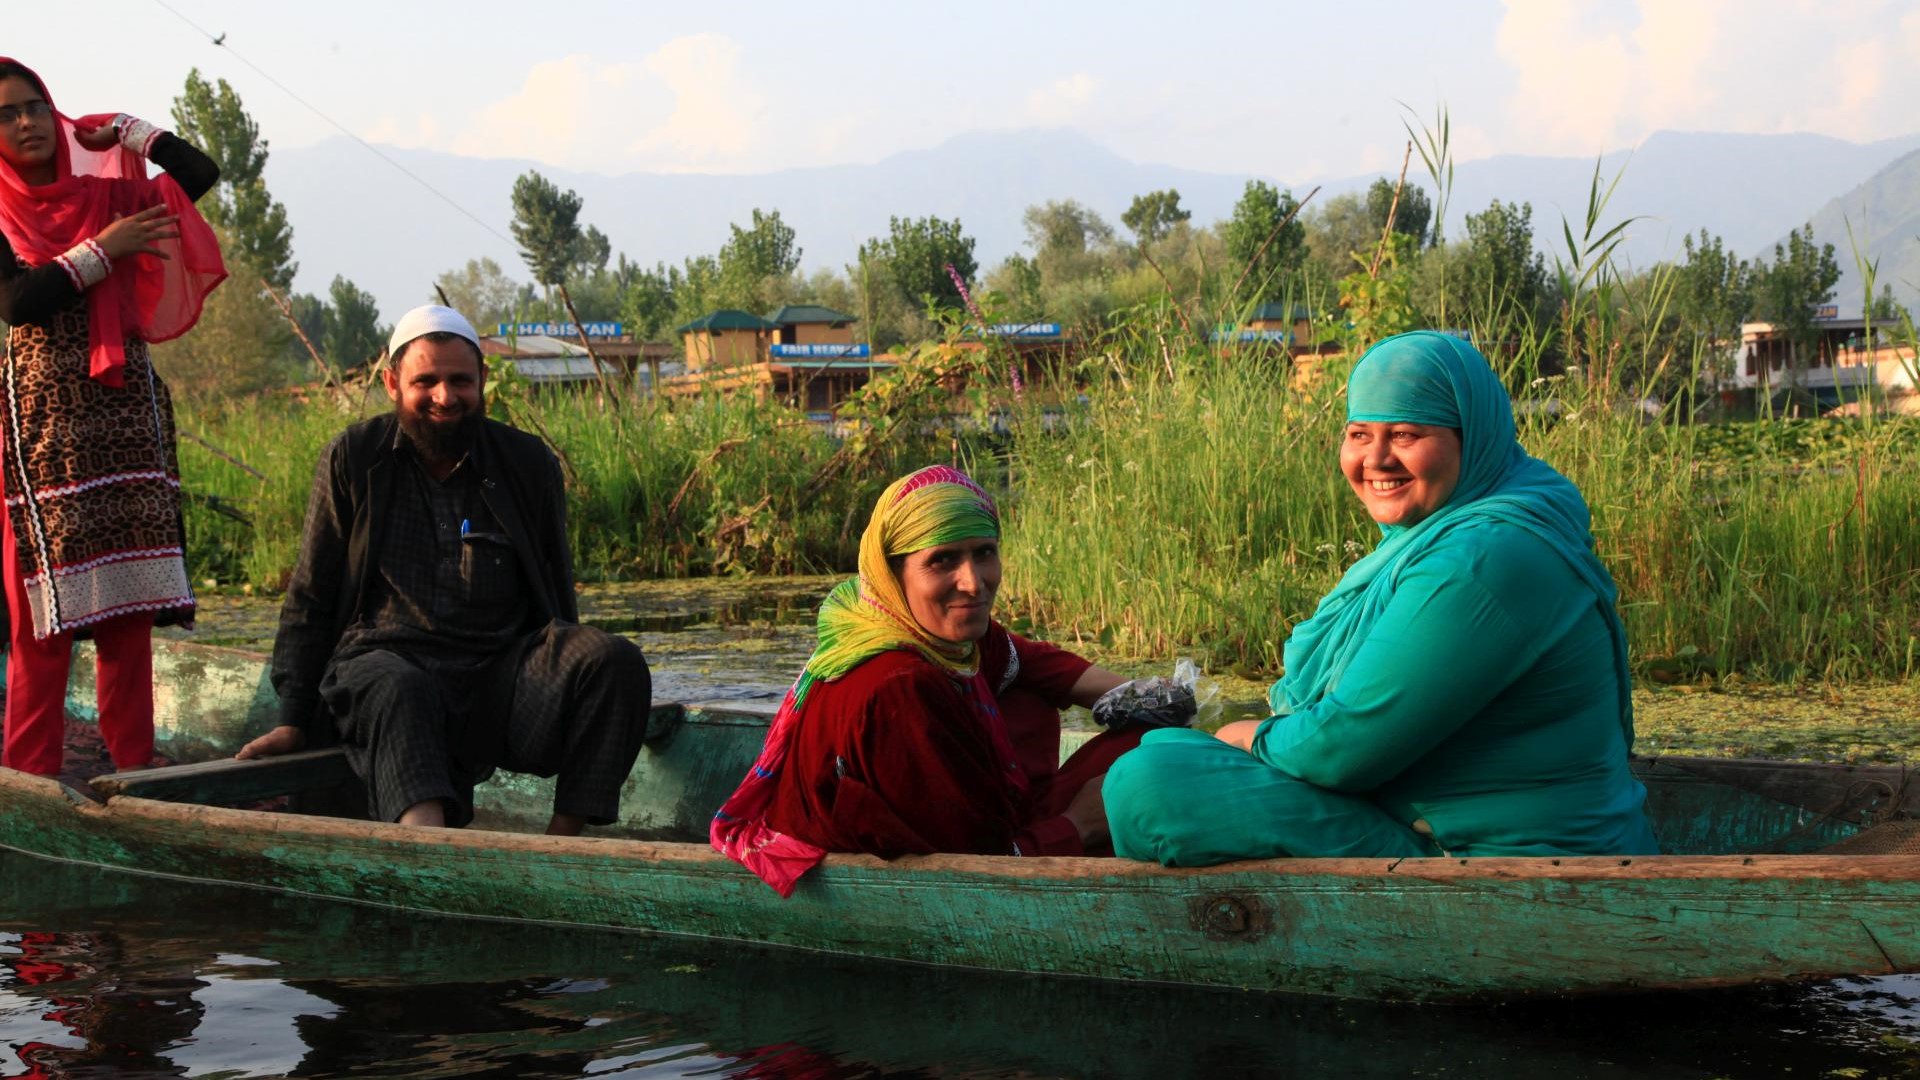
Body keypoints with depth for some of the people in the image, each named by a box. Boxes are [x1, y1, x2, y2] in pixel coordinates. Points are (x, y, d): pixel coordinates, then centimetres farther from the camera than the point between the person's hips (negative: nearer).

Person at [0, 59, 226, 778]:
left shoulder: (104, 195, 12)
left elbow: (200, 172, 11)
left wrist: (117, 130, 11)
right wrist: (103, 250, -8)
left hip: (127, 403, 3)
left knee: (128, 594, 1)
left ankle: (134, 764, 3)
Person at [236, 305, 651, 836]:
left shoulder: (528, 464, 13)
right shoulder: (353, 461, 10)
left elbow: (556, 598, 22)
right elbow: (310, 599, 12)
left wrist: (567, 683, 14)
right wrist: (294, 721, 5)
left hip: (501, 671, 3)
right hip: (387, 659, -2)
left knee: (616, 662, -25)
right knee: (397, 691, -39)